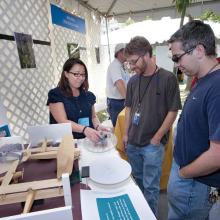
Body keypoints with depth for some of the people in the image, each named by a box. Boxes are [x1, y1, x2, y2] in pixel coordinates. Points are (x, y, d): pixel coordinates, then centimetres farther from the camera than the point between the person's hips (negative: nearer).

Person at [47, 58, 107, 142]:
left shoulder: (89, 95, 12)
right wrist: (84, 129, -29)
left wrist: (98, 126, -5)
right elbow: (63, 121, -13)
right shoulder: (55, 94, -4)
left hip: (88, 141, 4)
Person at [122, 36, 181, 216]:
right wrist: (126, 134, 7)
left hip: (153, 145, -5)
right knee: (138, 180, 22)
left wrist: (156, 139, -10)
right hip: (133, 143, 5)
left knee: (150, 186, 8)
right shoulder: (133, 81, 2)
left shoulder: (168, 79, -12)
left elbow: (173, 111, -10)